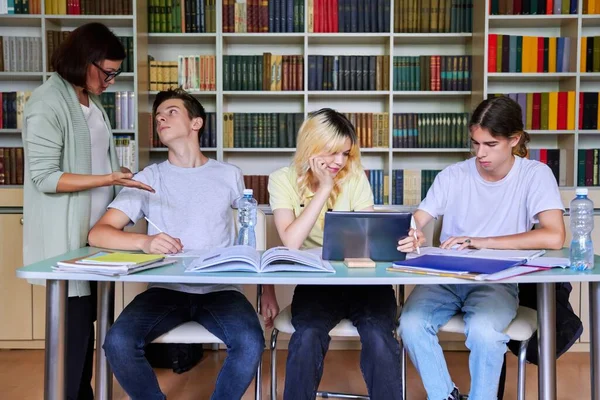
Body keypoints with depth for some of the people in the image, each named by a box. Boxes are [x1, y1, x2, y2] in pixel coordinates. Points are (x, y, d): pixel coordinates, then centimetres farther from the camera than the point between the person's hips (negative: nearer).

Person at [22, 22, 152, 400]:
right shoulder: (47, 103, -14)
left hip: (94, 228, 8)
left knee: (87, 318, 14)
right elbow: (44, 177, -19)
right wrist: (109, 179, -24)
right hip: (66, 233, -8)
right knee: (75, 322, -3)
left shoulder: (90, 101, 12)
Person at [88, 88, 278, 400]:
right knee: (118, 342, -26)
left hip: (220, 289, 0)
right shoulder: (148, 179, 5)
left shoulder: (230, 176, 8)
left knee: (251, 343, -29)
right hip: (165, 289, 1)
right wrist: (144, 241, -24)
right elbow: (98, 234, -4)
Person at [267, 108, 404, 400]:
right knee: (308, 337, -30)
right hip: (315, 283, -1)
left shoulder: (355, 177, 1)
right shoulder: (283, 180, -3)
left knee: (379, 339, -26)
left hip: (362, 280, 1)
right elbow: (291, 242, -16)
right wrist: (324, 188, -16)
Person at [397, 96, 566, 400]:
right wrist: (410, 235, -30)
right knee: (411, 324, -25)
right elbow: (416, 222, -5)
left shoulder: (535, 175, -5)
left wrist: (481, 242, -19)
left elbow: (553, 237, -18)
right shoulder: (453, 175, 1)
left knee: (483, 330, -33)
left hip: (498, 280, -2)